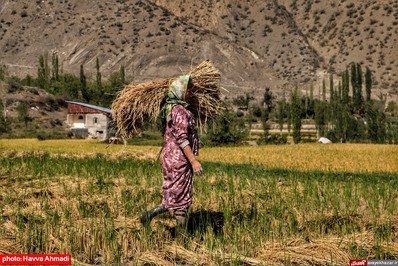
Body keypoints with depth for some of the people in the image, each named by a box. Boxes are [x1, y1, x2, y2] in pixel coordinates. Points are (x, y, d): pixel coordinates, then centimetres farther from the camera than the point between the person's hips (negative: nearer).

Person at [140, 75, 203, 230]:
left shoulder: (169, 108, 12)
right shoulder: (180, 111, -16)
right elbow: (181, 138, -22)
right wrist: (194, 161, -23)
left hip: (170, 157, 9)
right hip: (179, 159, -9)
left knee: (174, 196, 14)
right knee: (181, 198, -1)